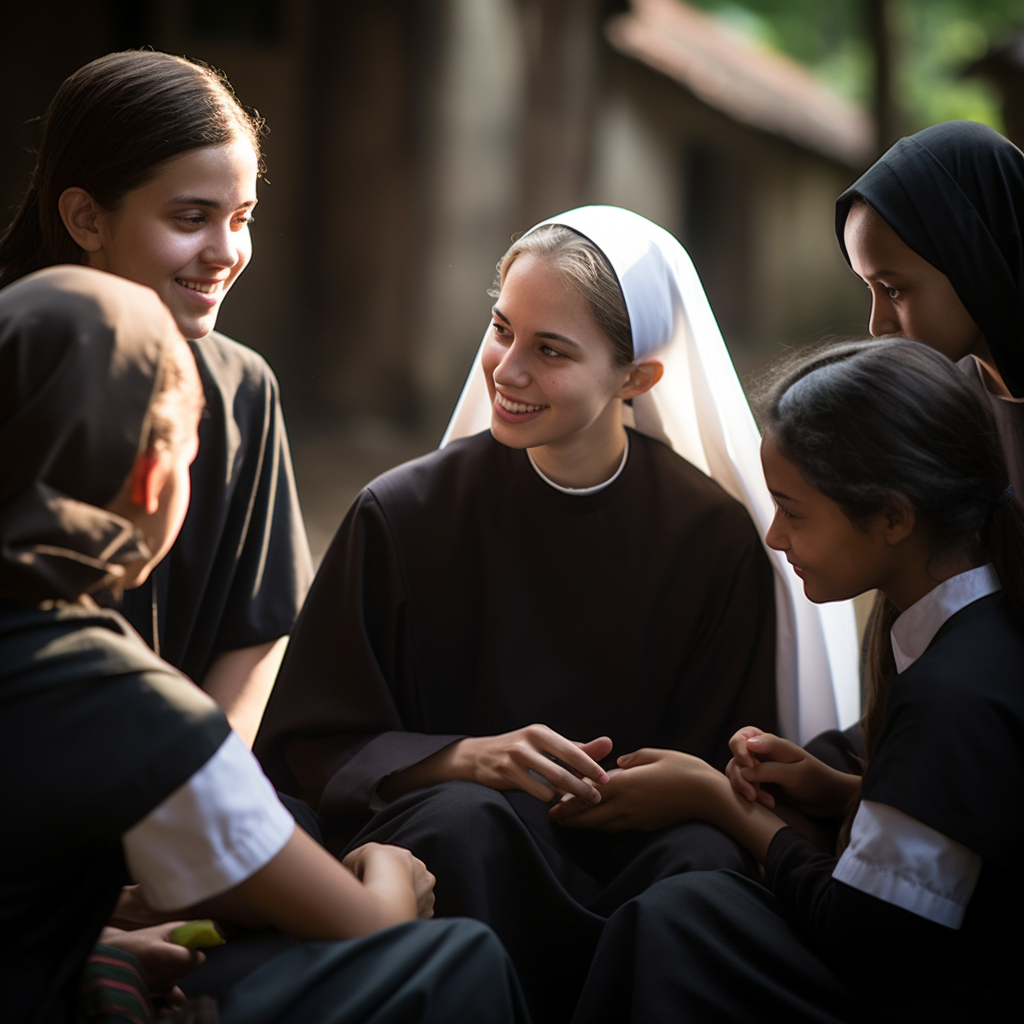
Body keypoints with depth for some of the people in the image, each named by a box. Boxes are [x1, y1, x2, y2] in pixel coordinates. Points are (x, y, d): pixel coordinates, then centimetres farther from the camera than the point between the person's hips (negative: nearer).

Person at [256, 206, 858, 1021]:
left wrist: (638, 794, -19)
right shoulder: (402, 515, 1)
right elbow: (308, 745, 0)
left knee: (702, 859, -32)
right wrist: (461, 758, -18)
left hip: (629, 848, 1)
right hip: (440, 855, 0)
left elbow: (720, 770, 5)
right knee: (467, 818, -34)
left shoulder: (714, 539, 2)